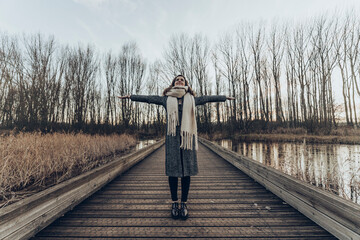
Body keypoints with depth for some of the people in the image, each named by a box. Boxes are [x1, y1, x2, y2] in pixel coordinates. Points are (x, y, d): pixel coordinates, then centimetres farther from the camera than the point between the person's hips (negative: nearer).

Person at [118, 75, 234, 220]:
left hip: (187, 136, 1)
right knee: (173, 170, 1)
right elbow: (149, 98, 17)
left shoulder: (191, 99, 16)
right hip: (172, 137, 0)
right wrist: (131, 97, 18)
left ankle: (184, 203, 16)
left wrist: (225, 97, 30)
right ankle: (174, 203, 17)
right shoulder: (167, 99, 15)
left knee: (187, 170, 2)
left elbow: (207, 98, 23)